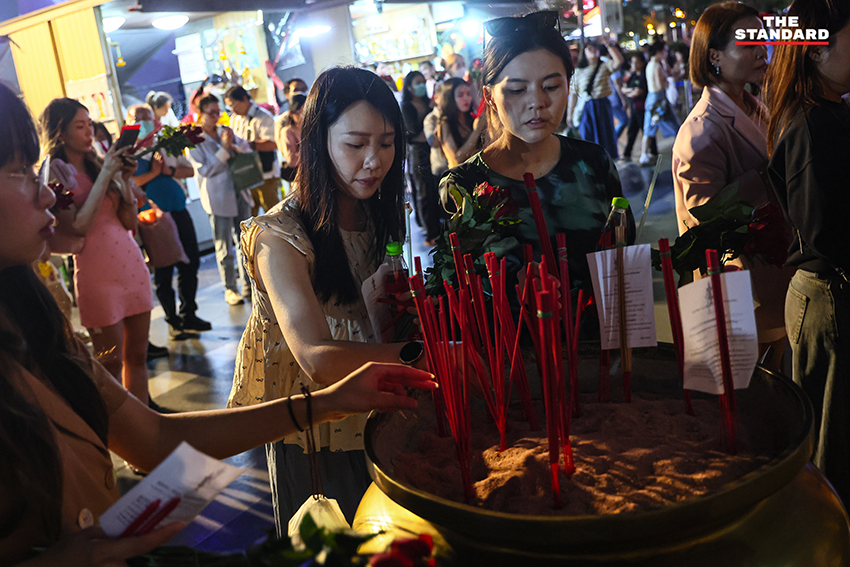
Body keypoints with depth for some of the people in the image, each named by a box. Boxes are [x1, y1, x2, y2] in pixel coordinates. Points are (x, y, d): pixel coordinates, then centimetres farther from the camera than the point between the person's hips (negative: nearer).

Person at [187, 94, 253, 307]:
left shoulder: (226, 131, 9)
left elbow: (247, 150, 13)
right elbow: (205, 170, -13)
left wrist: (235, 145, -9)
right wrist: (224, 149, -18)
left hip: (239, 193, 5)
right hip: (218, 199, -5)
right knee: (224, 247, 1)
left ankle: (248, 284, 24)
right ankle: (230, 289, 13)